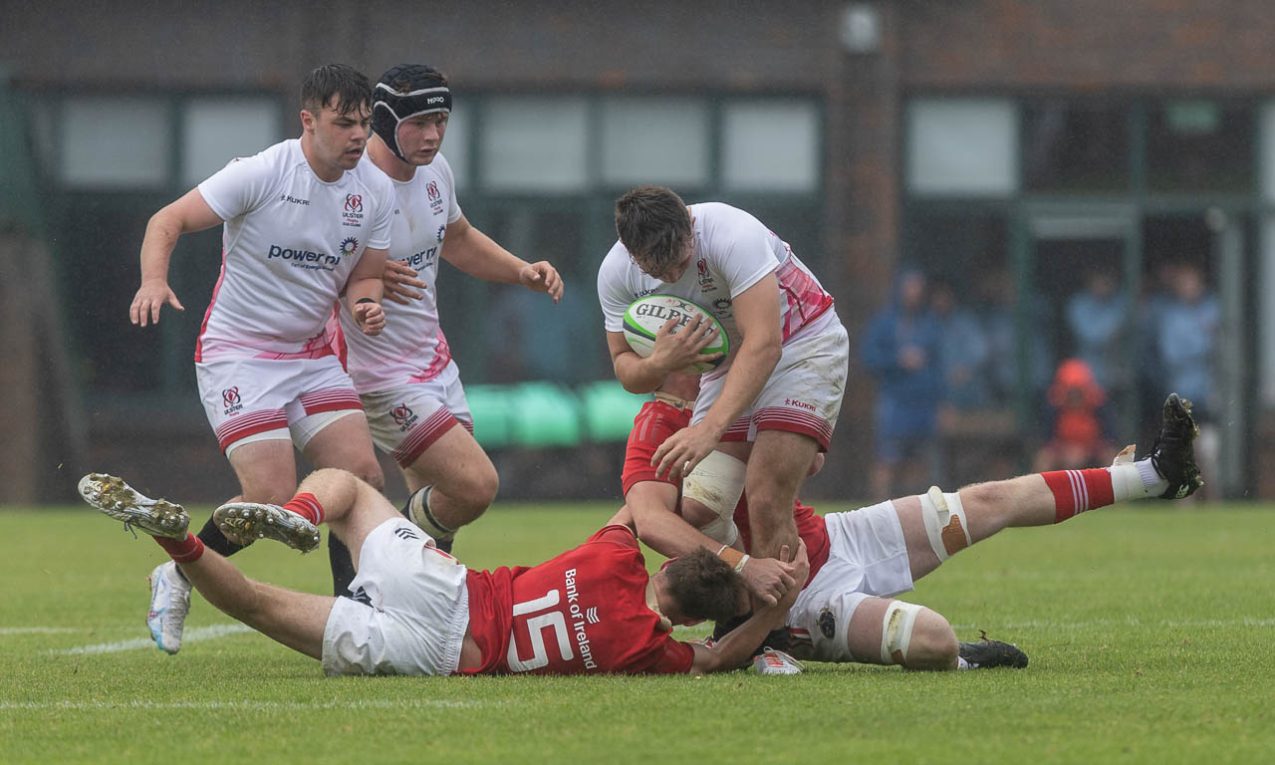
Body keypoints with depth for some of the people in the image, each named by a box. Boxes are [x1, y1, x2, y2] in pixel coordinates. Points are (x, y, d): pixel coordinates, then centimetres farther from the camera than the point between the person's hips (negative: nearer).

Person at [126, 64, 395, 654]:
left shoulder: (375, 193, 0)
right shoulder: (262, 174, -17)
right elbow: (168, 221, -14)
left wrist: (365, 303, -13)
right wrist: (153, 280, -33)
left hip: (312, 355, 6)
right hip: (237, 355, -6)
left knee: (363, 476, -10)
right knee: (272, 496, -16)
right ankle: (176, 581, 7)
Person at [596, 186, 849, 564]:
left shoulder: (735, 235, -31)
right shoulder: (616, 274, -13)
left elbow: (764, 345, -37)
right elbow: (625, 367, -3)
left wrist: (710, 428, -47)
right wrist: (660, 363, -29)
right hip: (728, 359, 6)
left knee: (766, 504, -23)